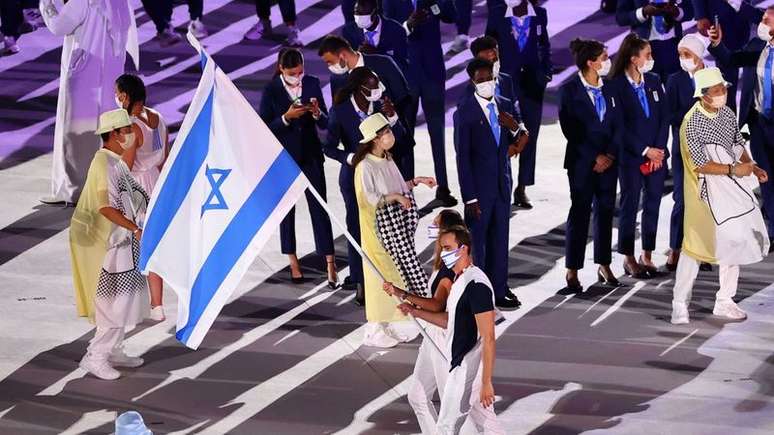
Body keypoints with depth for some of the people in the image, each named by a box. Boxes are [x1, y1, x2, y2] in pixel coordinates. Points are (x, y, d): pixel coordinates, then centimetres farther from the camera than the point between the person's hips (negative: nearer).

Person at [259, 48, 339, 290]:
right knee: (286, 208, 10)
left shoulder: (312, 84, -2)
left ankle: (330, 264, -3)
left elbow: (325, 124, 2)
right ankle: (293, 261, 21)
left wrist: (317, 113, -19)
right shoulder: (271, 90, -9)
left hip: (311, 156, 1)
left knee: (319, 208, -2)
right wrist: (286, 118, -24)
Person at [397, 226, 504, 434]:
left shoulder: (476, 284, -22)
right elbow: (451, 320, 22)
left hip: (466, 370, -10)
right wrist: (416, 312, 12)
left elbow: (488, 338, -23)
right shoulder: (460, 280, 10)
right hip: (460, 364, 10)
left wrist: (486, 383, -23)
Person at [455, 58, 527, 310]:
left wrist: (515, 129, -10)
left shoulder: (506, 107, 6)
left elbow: (516, 146, 14)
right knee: (476, 242, 2)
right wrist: (469, 197, -16)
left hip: (502, 185, 5)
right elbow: (462, 156, -12)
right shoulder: (464, 112, -11)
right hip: (479, 187, -5)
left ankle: (499, 291, 20)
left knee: (499, 240, 11)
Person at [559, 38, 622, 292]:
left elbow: (618, 126, 8)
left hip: (608, 161, 5)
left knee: (605, 212, 8)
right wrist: (595, 157, -12)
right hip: (582, 161, -5)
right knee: (579, 213, -3)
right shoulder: (570, 90, -6)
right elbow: (570, 129, -10)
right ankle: (572, 271, 3)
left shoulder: (609, 90, 9)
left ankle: (604, 266, 17)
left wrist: (610, 155, -6)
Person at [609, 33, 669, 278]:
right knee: (630, 206, 3)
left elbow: (664, 117, 6)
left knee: (653, 205, 8)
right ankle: (629, 258, 12)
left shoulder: (654, 81, 7)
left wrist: (658, 150, -5)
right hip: (630, 156, -5)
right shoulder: (616, 85, -9)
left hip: (657, 155, 5)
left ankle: (647, 256, 18)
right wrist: (645, 151, -12)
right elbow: (619, 126, -11)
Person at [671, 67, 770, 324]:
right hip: (707, 192, -7)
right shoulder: (692, 123, -18)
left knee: (735, 241, 11)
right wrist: (733, 170, -22)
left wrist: (753, 167, 1)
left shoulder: (727, 114, 3)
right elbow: (700, 164, -20)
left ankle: (725, 302, 24)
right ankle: (680, 304, 8)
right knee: (695, 245, -2)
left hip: (733, 187, 7)